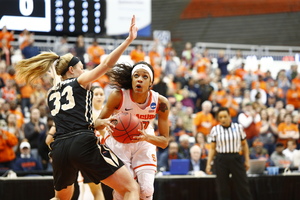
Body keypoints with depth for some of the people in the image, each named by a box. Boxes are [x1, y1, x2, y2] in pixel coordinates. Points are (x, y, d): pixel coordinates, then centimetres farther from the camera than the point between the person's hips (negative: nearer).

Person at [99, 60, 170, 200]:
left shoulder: (161, 102, -22)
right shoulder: (118, 96, -27)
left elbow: (164, 142, -16)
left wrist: (146, 137, -37)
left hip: (144, 142, 2)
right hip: (118, 140, -1)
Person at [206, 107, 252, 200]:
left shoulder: (238, 127, 2)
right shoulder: (215, 129, 2)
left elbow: (244, 144, 9)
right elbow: (212, 148, 7)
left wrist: (247, 160, 5)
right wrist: (208, 164, 1)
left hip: (236, 158, 0)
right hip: (221, 160, 0)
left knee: (243, 186, -1)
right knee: (222, 189, 2)